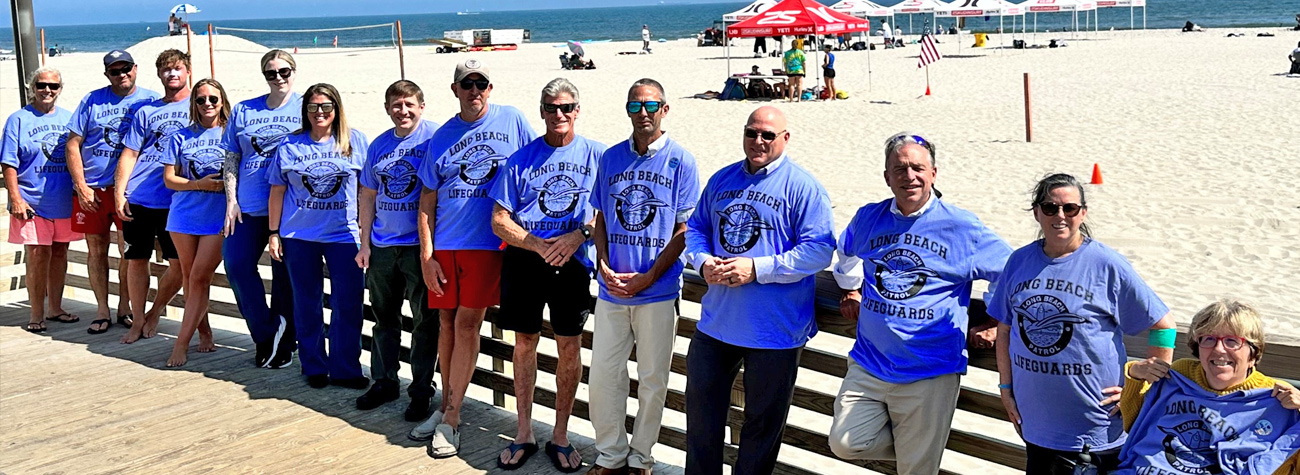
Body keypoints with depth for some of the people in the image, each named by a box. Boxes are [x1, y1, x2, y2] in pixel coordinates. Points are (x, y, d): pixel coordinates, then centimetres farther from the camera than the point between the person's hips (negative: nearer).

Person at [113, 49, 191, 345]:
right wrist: (119, 192, 0)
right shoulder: (146, 111, 12)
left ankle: (156, 309, 21)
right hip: (138, 198, 3)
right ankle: (138, 321, 20)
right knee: (136, 259, 7)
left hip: (176, 201, -2)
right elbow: (129, 154, 10)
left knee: (180, 263, -4)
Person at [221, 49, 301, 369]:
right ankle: (267, 333, 5)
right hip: (249, 207, 3)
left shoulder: (306, 108, 4)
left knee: (285, 275, 3)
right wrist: (231, 200, 3)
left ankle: (284, 343, 17)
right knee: (236, 265, -8)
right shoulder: (243, 111, 11)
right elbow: (231, 160, 13)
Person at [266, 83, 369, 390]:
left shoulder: (355, 141, 3)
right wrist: (274, 233, 6)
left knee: (348, 304, -3)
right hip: (299, 237, 1)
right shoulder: (290, 145, 6)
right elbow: (277, 191, 9)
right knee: (306, 304, 9)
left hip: (344, 235, -1)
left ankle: (345, 370, 8)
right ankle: (314, 368, 21)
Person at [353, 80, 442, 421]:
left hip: (421, 244, -5)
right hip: (382, 247, 6)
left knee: (425, 321, 1)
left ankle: (422, 390, 12)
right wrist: (364, 243, 11)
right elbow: (368, 197, 16)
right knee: (384, 317, 15)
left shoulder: (435, 137, -6)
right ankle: (384, 382, 28)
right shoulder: (379, 145, 11)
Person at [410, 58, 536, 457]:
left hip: (488, 242, -3)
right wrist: (426, 255, 0)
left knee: (466, 324, -5)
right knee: (447, 323, 9)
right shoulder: (442, 137, 8)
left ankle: (450, 420, 2)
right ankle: (447, 407, 24)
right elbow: (427, 201, 8)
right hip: (445, 245, 3)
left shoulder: (512, 120, 3)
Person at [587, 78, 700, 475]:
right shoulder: (611, 158, 8)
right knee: (602, 375, 6)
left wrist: (648, 277, -12)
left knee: (653, 379, 7)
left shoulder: (680, 161, -4)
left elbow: (684, 230, -5)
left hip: (658, 291, -3)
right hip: (612, 288, 3)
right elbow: (601, 219, 13)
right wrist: (604, 265, -3)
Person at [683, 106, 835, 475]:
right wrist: (703, 261, -7)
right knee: (701, 403, 15)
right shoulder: (722, 179, 10)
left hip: (774, 330, -5)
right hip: (716, 321, 5)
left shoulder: (802, 187, -9)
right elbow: (695, 228, 16)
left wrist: (757, 269, -22)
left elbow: (819, 250, -16)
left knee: (762, 419, 8)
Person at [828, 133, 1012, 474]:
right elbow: (847, 252, 29)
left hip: (931, 373, -3)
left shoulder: (961, 227, -5)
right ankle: (909, 443, 23)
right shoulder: (868, 218, 5)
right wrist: (852, 291, 20)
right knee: (845, 444, -3)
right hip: (869, 365, 3)